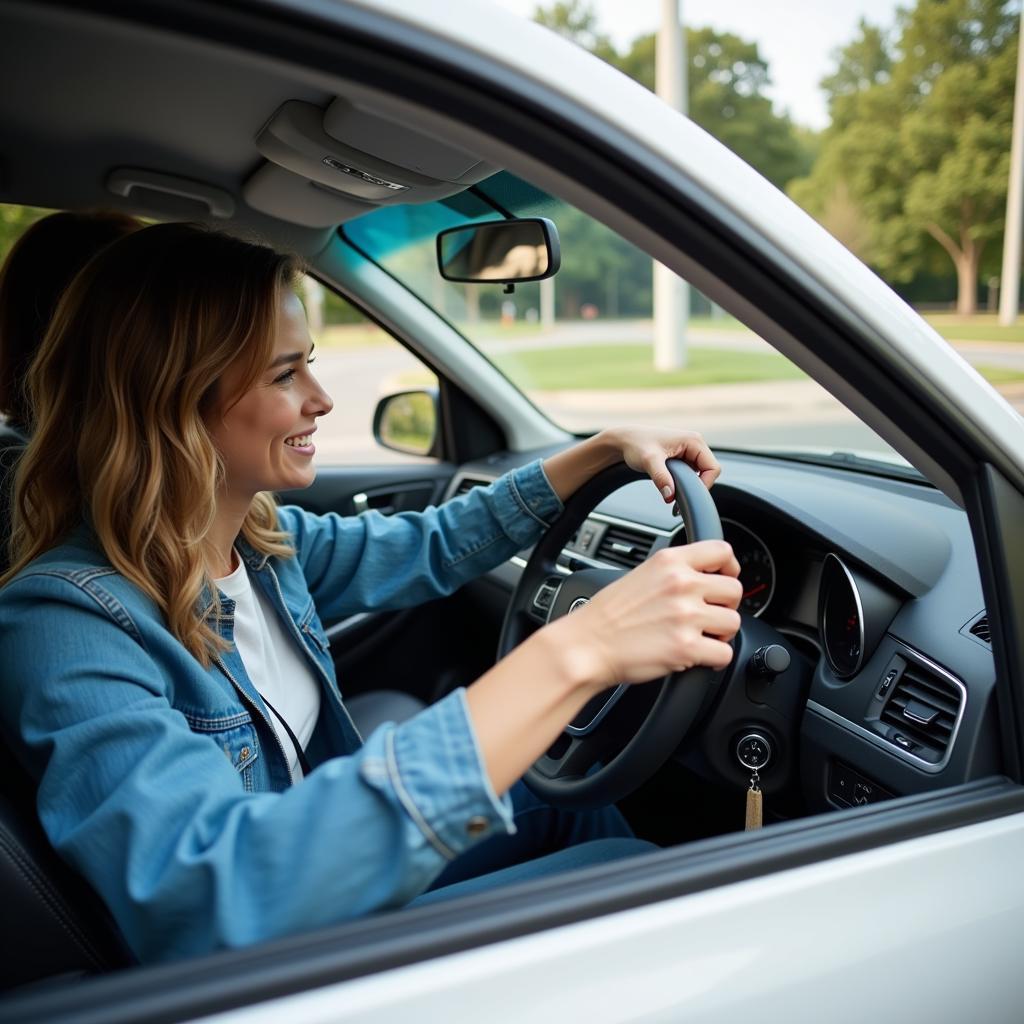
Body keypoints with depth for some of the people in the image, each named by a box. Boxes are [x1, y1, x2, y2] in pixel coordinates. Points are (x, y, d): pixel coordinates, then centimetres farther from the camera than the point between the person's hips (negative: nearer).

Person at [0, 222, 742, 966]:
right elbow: (207, 903, -46)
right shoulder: (65, 623, -31)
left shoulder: (261, 541, -8)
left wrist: (605, 448, 0)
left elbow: (428, 548, 8)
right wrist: (570, 658, -51)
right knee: (622, 869, -8)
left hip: (340, 874, 7)